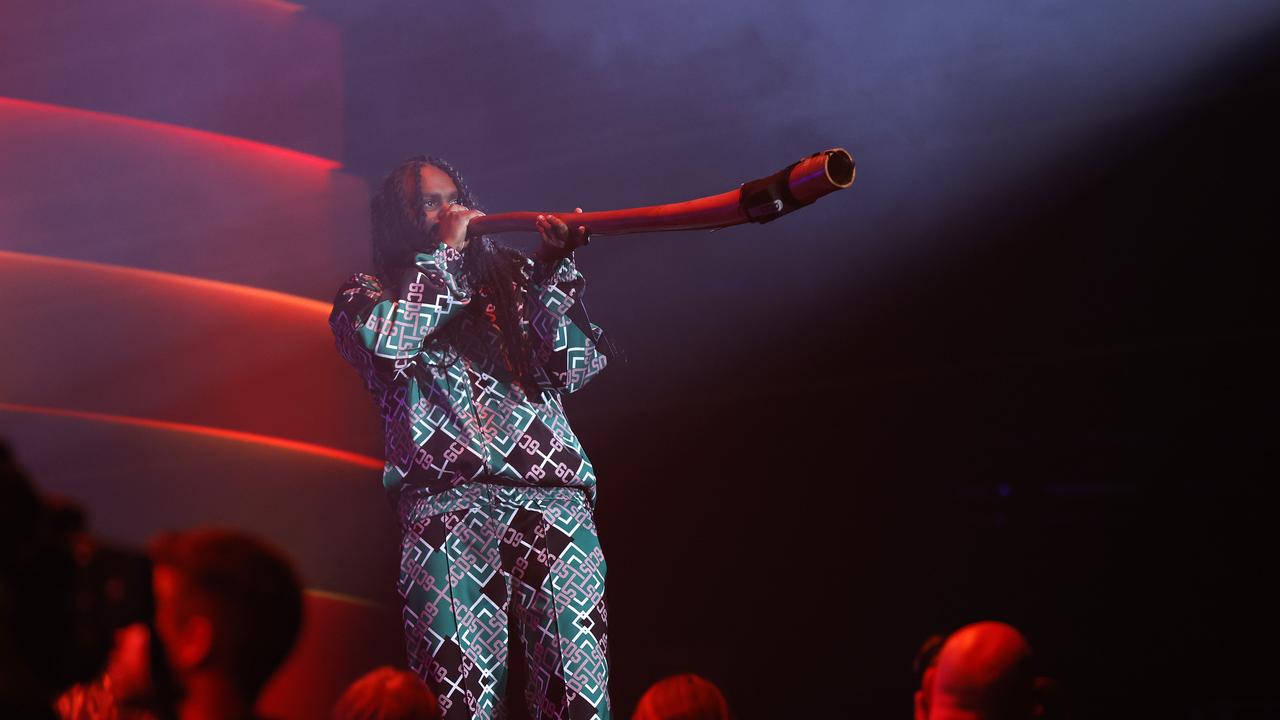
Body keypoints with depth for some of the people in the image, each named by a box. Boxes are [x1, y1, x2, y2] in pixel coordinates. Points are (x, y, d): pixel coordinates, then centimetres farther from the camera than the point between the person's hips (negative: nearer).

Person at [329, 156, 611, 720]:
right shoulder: (368, 292, 18)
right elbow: (384, 339, -6)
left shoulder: (509, 276, 23)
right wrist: (445, 252, 2)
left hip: (553, 494, 2)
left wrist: (553, 270, 0)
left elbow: (574, 369, 12)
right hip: (447, 505, -2)